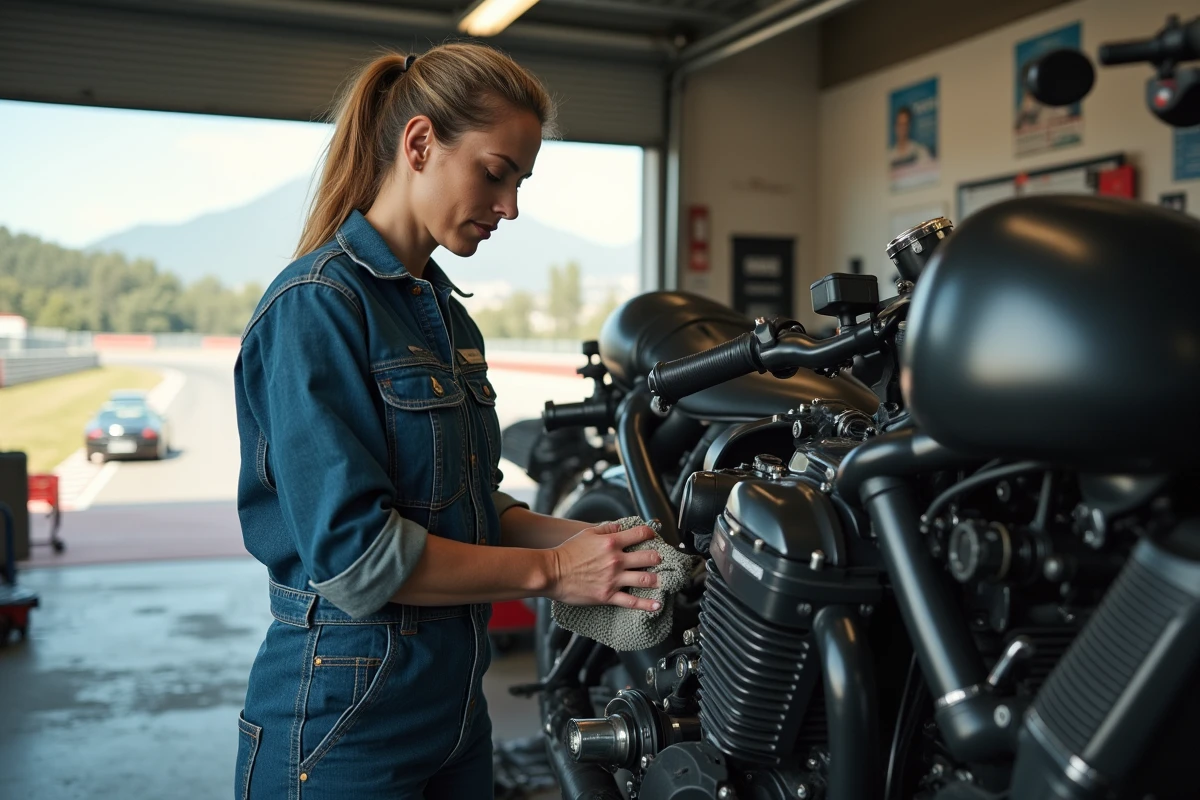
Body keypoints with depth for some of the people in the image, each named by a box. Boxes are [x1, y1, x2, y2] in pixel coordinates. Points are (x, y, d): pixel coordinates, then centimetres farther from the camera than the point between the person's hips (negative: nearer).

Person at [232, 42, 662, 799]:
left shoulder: (447, 312, 10)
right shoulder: (316, 306, -17)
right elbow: (353, 551, -23)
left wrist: (590, 536, -3)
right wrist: (549, 571, -16)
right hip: (343, 716, -8)